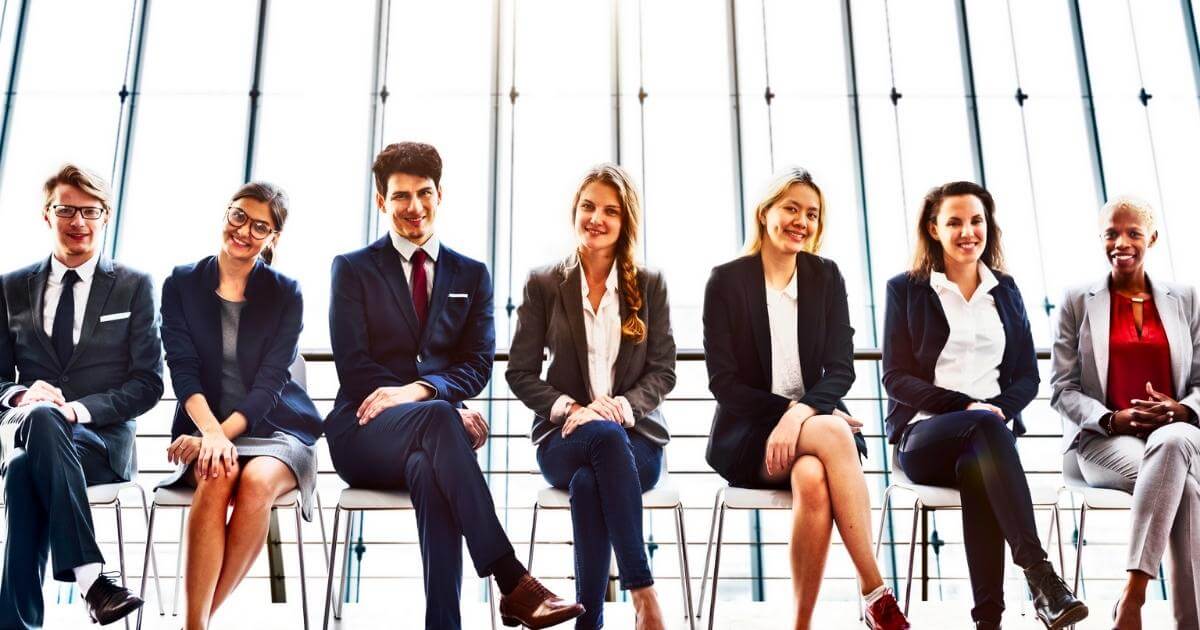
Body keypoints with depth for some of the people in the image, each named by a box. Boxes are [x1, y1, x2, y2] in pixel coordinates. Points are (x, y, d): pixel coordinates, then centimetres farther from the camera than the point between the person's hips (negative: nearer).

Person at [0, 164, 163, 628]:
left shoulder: (134, 287, 8)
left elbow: (148, 382, 2)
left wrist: (81, 408, -14)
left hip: (104, 440, -1)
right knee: (41, 415, -36)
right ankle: (89, 576, -42)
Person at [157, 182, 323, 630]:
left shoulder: (286, 294, 4)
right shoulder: (181, 284, 6)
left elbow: (270, 381, -5)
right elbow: (183, 370, -4)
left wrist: (224, 432, -21)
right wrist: (212, 433, -21)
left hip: (273, 427, 0)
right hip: (206, 424, 0)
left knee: (257, 481, -32)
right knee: (217, 476, -33)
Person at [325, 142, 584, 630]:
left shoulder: (472, 275, 15)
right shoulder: (352, 269, 8)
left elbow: (478, 365, 5)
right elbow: (353, 367, -3)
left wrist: (417, 389, -17)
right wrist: (442, 406, -15)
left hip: (428, 442, 2)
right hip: (364, 434, -1)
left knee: (431, 470, -38)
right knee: (437, 416, -37)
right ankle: (512, 582, -42)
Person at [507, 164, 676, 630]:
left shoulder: (650, 286, 9)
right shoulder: (543, 284, 7)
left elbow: (663, 370, 5)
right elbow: (520, 372, 4)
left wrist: (624, 406, -16)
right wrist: (568, 408, -13)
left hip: (636, 437, 1)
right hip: (564, 438, 0)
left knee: (588, 483, -36)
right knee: (605, 437, -38)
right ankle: (642, 592, -37)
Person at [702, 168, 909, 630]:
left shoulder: (826, 276, 8)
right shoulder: (726, 280, 0)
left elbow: (842, 369, 0)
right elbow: (723, 381, -5)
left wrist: (801, 413, -20)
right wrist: (791, 411, -16)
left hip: (812, 422, 2)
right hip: (747, 435, -2)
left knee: (813, 479, -35)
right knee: (832, 432, -33)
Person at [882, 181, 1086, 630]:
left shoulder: (1005, 291, 19)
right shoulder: (905, 289, 8)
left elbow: (1027, 376, 14)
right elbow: (896, 378, 0)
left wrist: (999, 407, -9)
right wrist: (966, 406, -14)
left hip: (990, 429, 2)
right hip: (924, 435, -2)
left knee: (977, 469, -36)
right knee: (985, 427, -36)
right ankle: (1040, 575, -41)